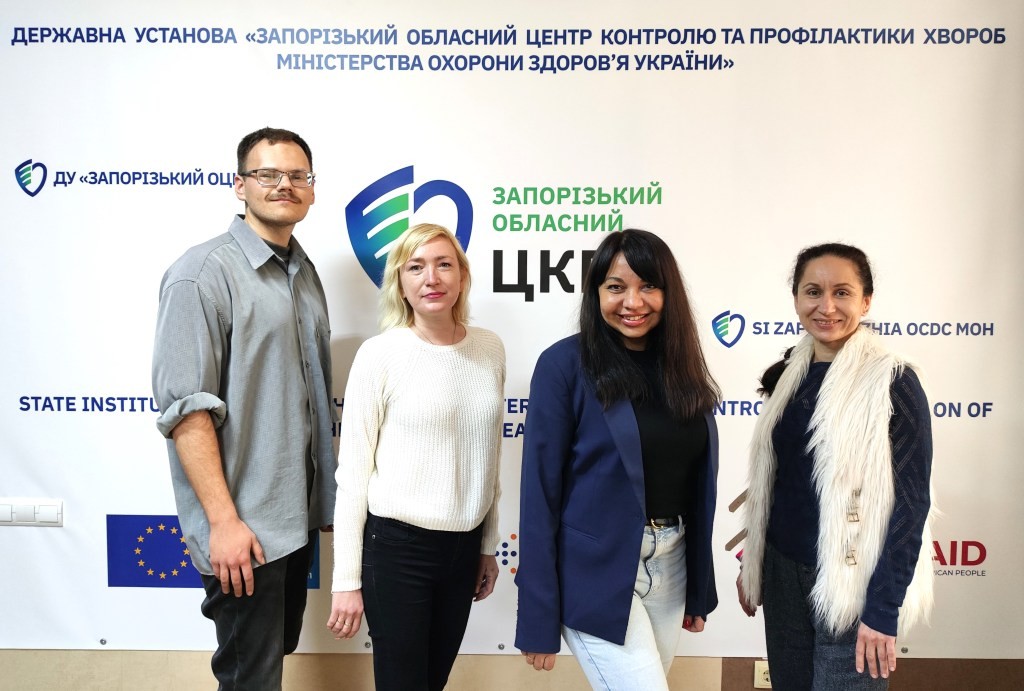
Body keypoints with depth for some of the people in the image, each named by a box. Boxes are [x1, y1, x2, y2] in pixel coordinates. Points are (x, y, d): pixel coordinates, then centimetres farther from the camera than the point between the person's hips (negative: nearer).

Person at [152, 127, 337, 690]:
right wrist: (223, 520, -20)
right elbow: (185, 408, -18)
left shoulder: (304, 273, 10)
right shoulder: (203, 274, -13)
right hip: (244, 524, -7)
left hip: (300, 516, 7)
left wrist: (323, 495, 12)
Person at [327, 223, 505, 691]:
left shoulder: (490, 349, 2)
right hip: (396, 545, -4)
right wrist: (347, 579, -8)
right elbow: (353, 471, -9)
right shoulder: (380, 354, -11)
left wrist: (488, 545, 14)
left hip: (463, 546, 5)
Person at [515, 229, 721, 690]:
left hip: (670, 564, 6)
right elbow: (541, 490, -12)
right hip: (597, 571, -5)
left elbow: (696, 484, 10)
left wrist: (699, 589, 14)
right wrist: (539, 617, -12)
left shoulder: (681, 367, 5)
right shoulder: (566, 364, -13)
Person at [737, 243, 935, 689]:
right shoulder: (789, 375, 4)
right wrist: (751, 562, 13)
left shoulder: (893, 381, -12)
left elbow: (911, 502, -14)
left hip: (851, 583, -5)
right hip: (782, 572, 5)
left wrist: (882, 609, -16)